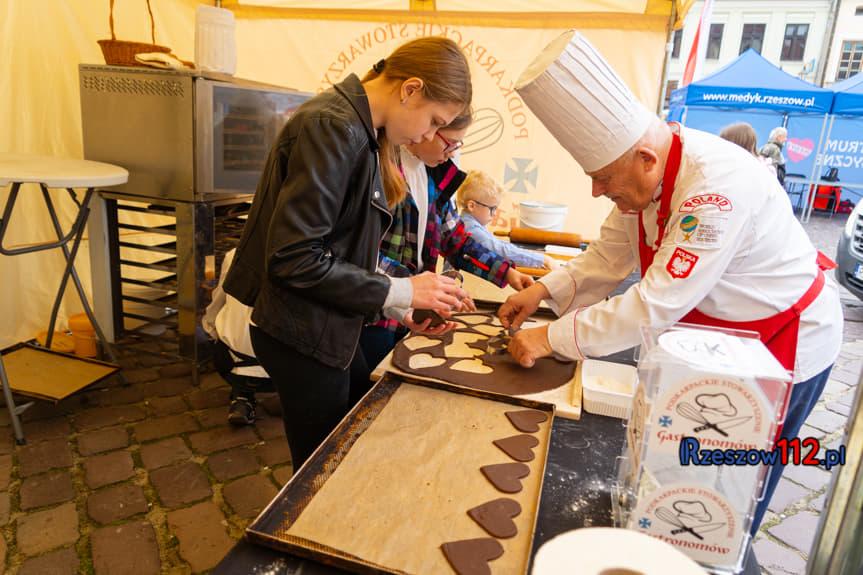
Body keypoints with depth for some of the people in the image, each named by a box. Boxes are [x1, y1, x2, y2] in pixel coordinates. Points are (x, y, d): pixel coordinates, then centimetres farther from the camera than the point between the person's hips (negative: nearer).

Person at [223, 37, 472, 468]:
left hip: (328, 327, 9)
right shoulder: (334, 128, -21)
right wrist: (401, 292, -19)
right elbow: (293, 256, -25)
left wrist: (416, 301, 4)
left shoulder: (362, 131, 8)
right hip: (302, 336, -9)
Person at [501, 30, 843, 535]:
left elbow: (658, 304, -37)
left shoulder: (718, 184, -36)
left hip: (787, 346, -7)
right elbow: (609, 255, 0)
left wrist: (553, 338, -32)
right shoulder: (644, 174, -10)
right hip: (724, 337, 7)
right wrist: (545, 291, -12)